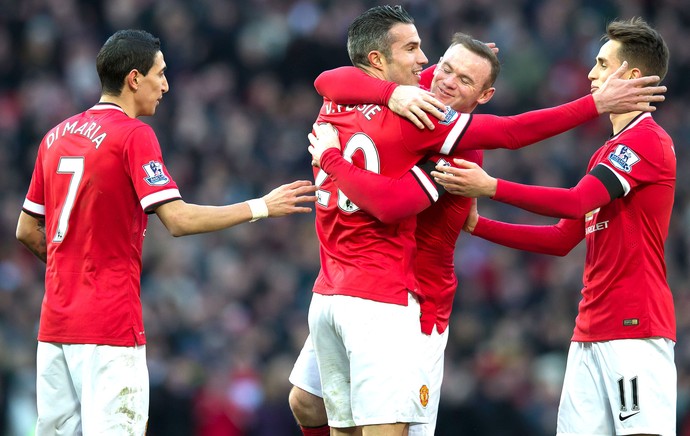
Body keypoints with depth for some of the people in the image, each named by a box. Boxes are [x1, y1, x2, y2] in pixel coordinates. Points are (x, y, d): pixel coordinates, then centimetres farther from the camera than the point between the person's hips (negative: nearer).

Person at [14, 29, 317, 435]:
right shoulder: (134, 135, -9)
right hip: (110, 322, -7)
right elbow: (178, 219, -17)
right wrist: (262, 207, -8)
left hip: (54, 323, 7)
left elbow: (27, 230, 17)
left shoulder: (57, 136, 13)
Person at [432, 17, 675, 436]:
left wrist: (491, 187, -17)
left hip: (635, 327, -9)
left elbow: (576, 202, -20)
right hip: (591, 330, 9)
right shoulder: (606, 153, 23)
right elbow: (562, 239, 23)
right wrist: (477, 225, 16)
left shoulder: (648, 140, -8)